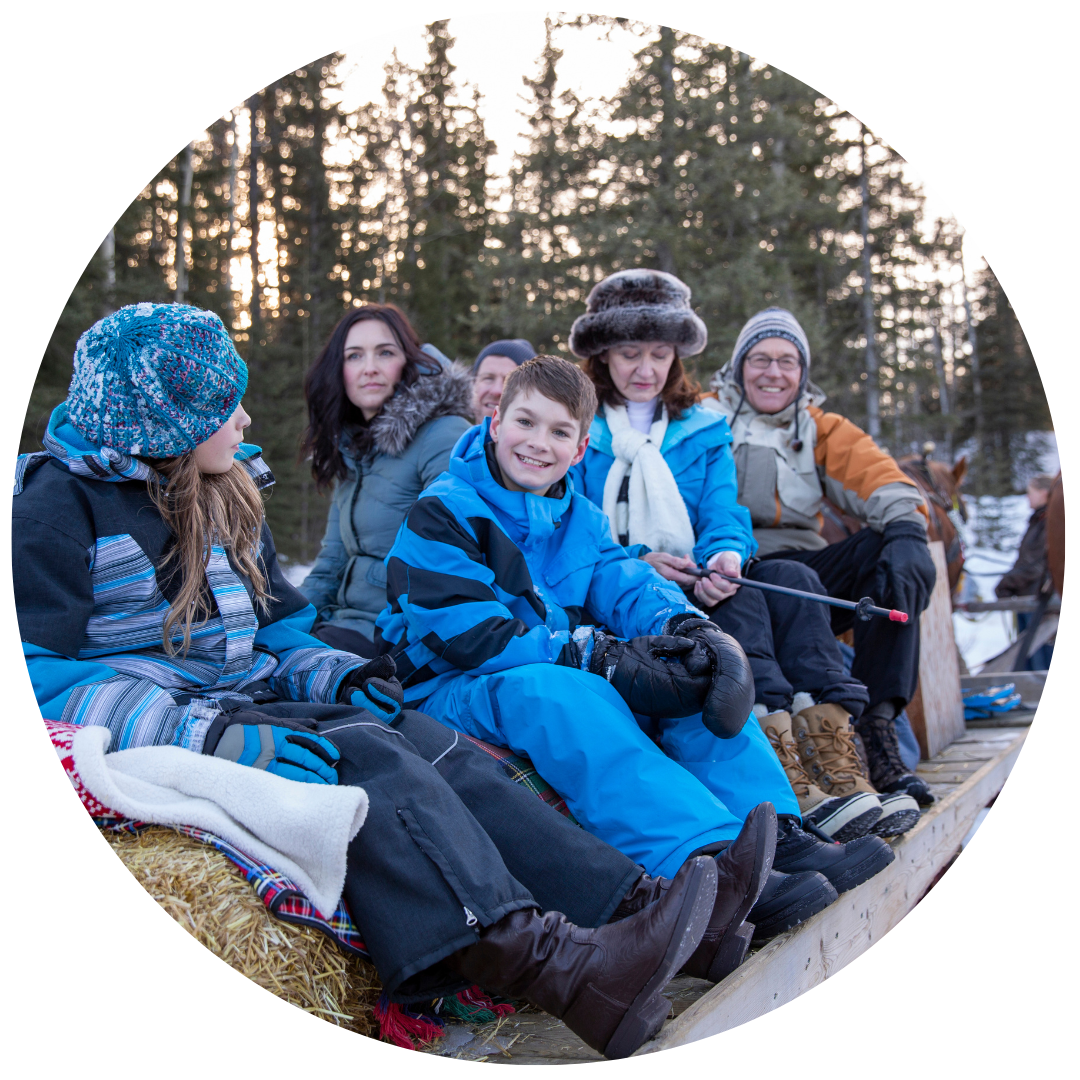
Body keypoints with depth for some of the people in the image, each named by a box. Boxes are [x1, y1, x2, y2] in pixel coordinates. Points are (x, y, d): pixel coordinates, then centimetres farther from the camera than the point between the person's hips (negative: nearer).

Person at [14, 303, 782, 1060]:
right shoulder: (60, 503, -8)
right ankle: (550, 962, -47)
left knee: (433, 750, -17)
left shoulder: (224, 496, 17)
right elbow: (42, 677, -17)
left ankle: (641, 909, -27)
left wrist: (335, 675, -2)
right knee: (362, 758, -32)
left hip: (250, 706, 7)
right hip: (155, 739, -7)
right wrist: (207, 736, -28)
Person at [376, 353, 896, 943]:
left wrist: (684, 625, -25)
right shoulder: (440, 514, -7)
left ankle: (775, 834, -28)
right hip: (451, 690, -6)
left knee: (688, 667, -15)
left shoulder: (580, 518, 15)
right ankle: (707, 862, -51)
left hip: (568, 674, 7)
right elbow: (463, 633, -19)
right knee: (567, 695, -38)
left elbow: (624, 581, 0)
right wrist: (594, 655, -28)